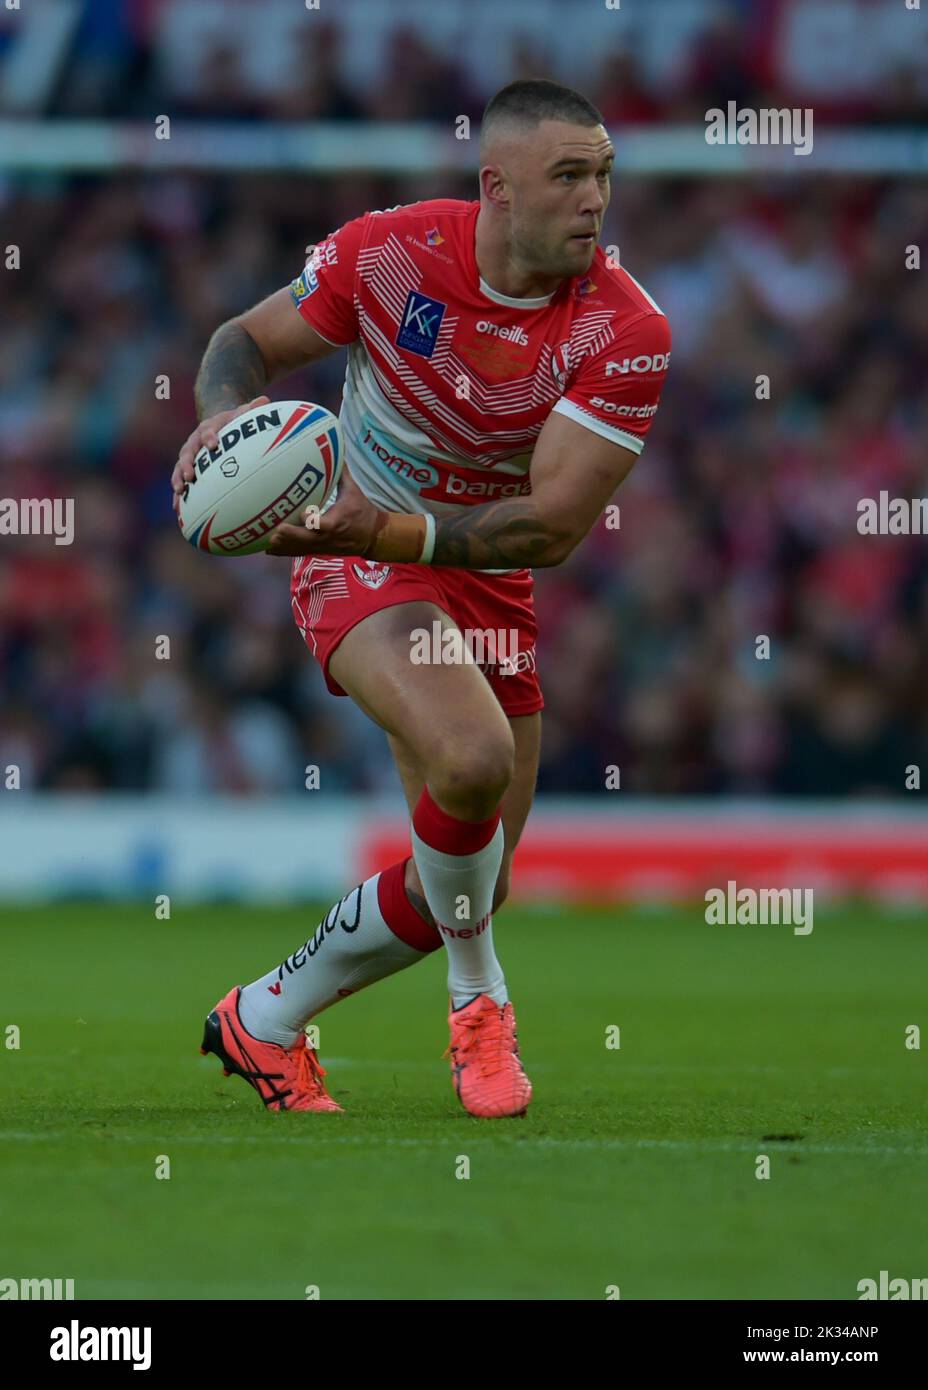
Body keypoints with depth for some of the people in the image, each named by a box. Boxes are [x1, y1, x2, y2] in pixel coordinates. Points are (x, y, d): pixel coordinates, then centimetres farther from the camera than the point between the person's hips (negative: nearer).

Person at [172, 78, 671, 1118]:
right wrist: (222, 412, -25)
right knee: (474, 758, -32)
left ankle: (264, 1022, 32)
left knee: (466, 887, 9)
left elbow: (554, 525, -22)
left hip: (490, 586, 4)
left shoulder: (626, 330, -18)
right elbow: (248, 340, -2)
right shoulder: (389, 252, -18)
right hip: (357, 560, -4)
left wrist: (392, 531, -36)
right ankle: (478, 996, -6)